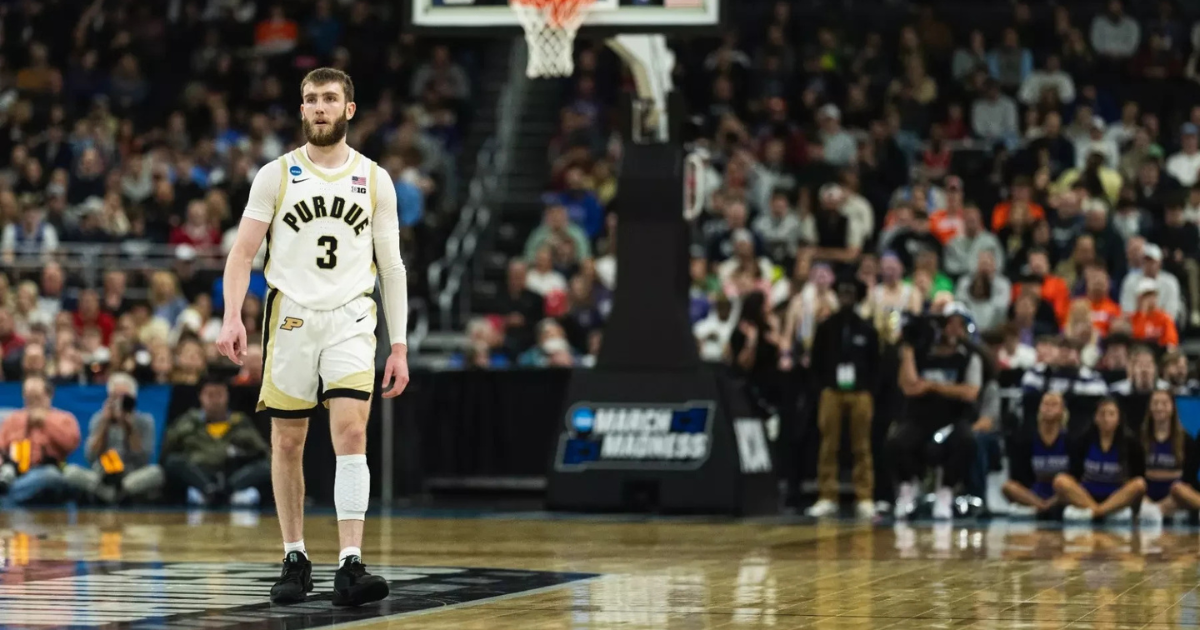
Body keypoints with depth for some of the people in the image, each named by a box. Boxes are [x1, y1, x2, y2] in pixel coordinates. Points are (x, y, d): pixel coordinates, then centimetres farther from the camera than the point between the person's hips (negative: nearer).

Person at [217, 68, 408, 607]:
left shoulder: (374, 179, 7)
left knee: (351, 433, -15)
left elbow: (391, 266, 9)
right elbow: (243, 251, 1)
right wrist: (233, 317, -14)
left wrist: (399, 345, 4)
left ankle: (350, 567, -19)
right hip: (291, 318, 1)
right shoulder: (276, 175, 4)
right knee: (287, 442, 6)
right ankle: (295, 559, 19)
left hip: (351, 319, 0)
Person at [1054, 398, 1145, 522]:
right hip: (1085, 496, 0)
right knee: (1060, 481, -28)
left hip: (1117, 498, 0)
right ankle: (1113, 512, -36)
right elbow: (1074, 475, 3)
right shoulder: (1083, 443, 0)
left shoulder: (1129, 444, 0)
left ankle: (1091, 512, -36)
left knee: (1140, 484, -29)